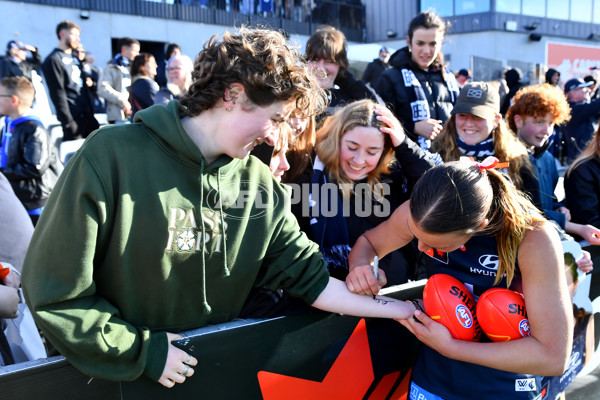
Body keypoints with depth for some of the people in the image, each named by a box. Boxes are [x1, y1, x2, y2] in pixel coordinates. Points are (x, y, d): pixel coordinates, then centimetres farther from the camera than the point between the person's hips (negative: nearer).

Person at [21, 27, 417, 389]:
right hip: (108, 372, -3)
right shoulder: (113, 155, -22)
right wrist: (141, 350, -16)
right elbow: (53, 291, -18)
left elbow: (312, 280, -6)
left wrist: (399, 308, -8)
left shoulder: (261, 185, -8)